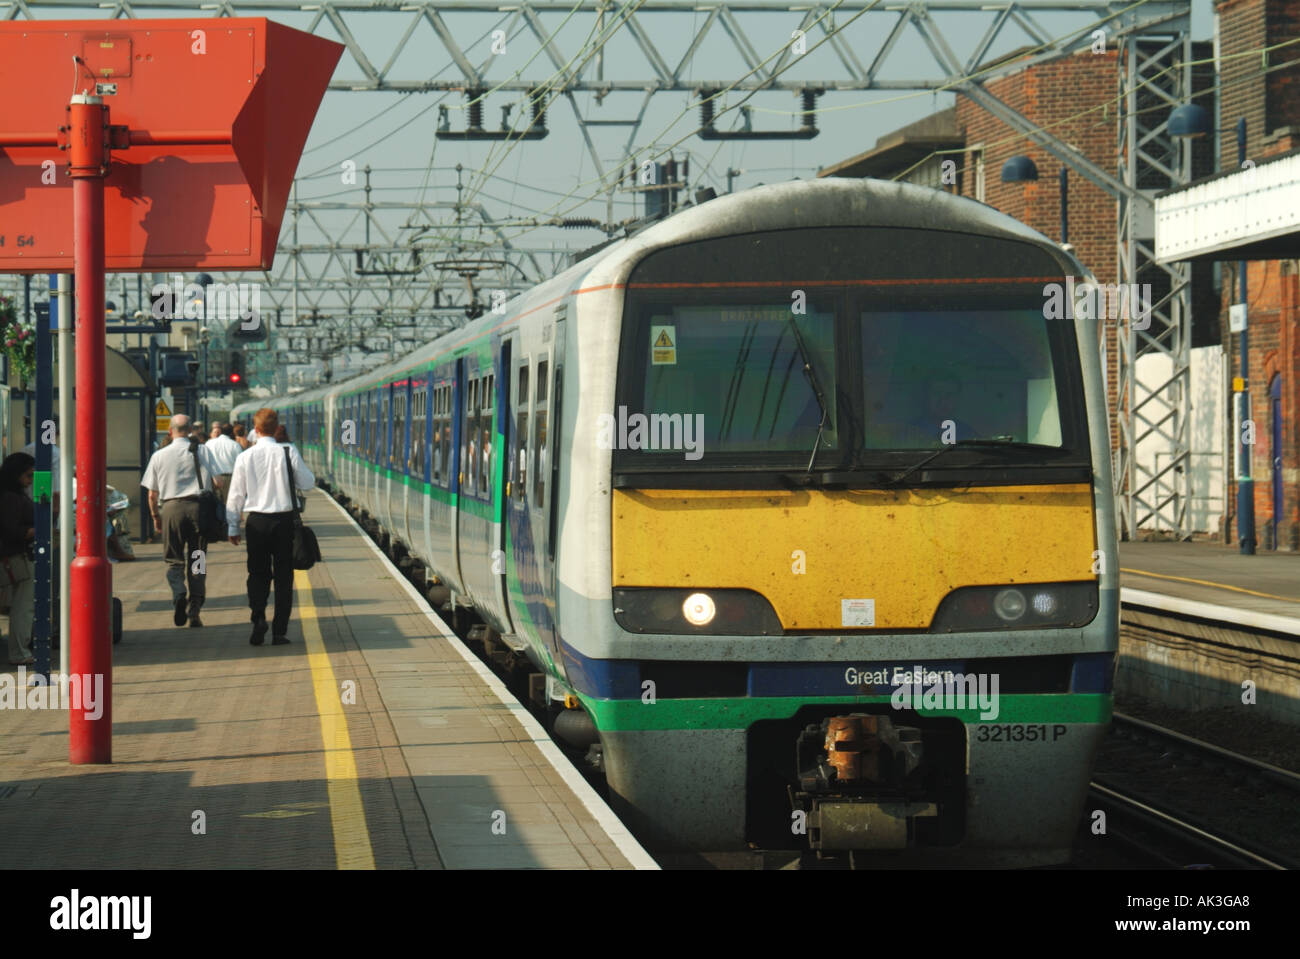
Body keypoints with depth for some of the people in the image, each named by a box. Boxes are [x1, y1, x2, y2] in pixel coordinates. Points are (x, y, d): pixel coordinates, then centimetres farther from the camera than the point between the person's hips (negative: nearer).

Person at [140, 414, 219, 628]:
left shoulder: (159, 456, 5)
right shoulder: (202, 451, 4)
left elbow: (152, 493, 7)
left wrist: (155, 516, 21)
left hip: (172, 508, 0)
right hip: (198, 506, 0)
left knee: (174, 560, 8)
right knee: (197, 560, 7)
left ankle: (178, 594, -20)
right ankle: (194, 609, 3)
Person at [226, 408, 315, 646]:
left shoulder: (245, 457, -3)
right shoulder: (288, 452, -7)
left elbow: (236, 494, 2)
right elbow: (308, 482, -1)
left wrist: (233, 527, 10)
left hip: (257, 521, 1)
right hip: (284, 519, -1)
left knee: (258, 574, 13)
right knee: (283, 577, 7)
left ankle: (258, 617, -11)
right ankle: (279, 632, 5)